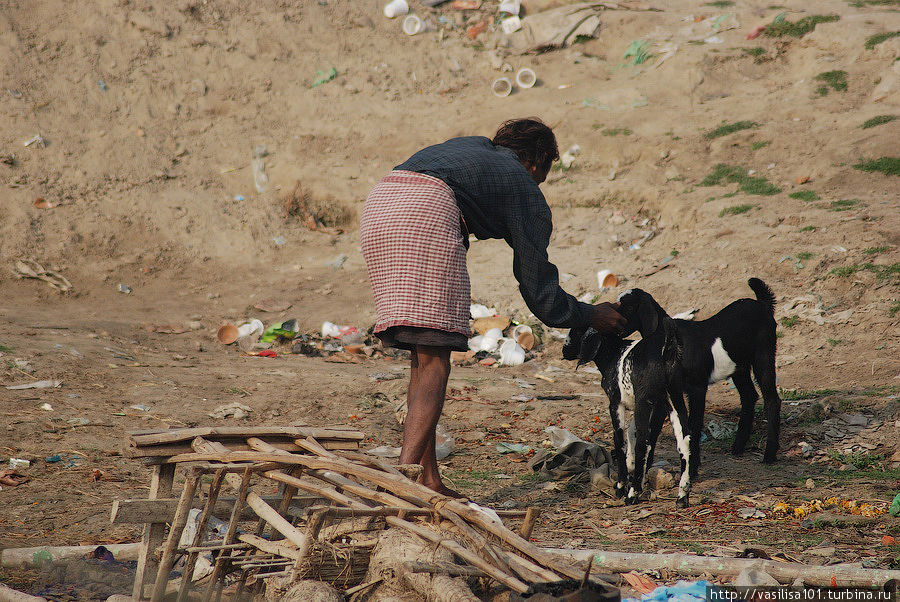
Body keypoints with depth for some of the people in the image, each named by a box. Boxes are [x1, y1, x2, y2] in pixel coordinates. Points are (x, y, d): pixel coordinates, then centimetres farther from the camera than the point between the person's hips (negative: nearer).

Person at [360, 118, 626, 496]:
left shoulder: (472, 146, 37)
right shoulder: (527, 193, 19)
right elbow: (541, 294, 18)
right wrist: (593, 316, 33)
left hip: (375, 208, 7)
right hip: (426, 212, -7)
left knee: (420, 358, 12)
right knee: (434, 361, -4)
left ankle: (430, 479, 11)